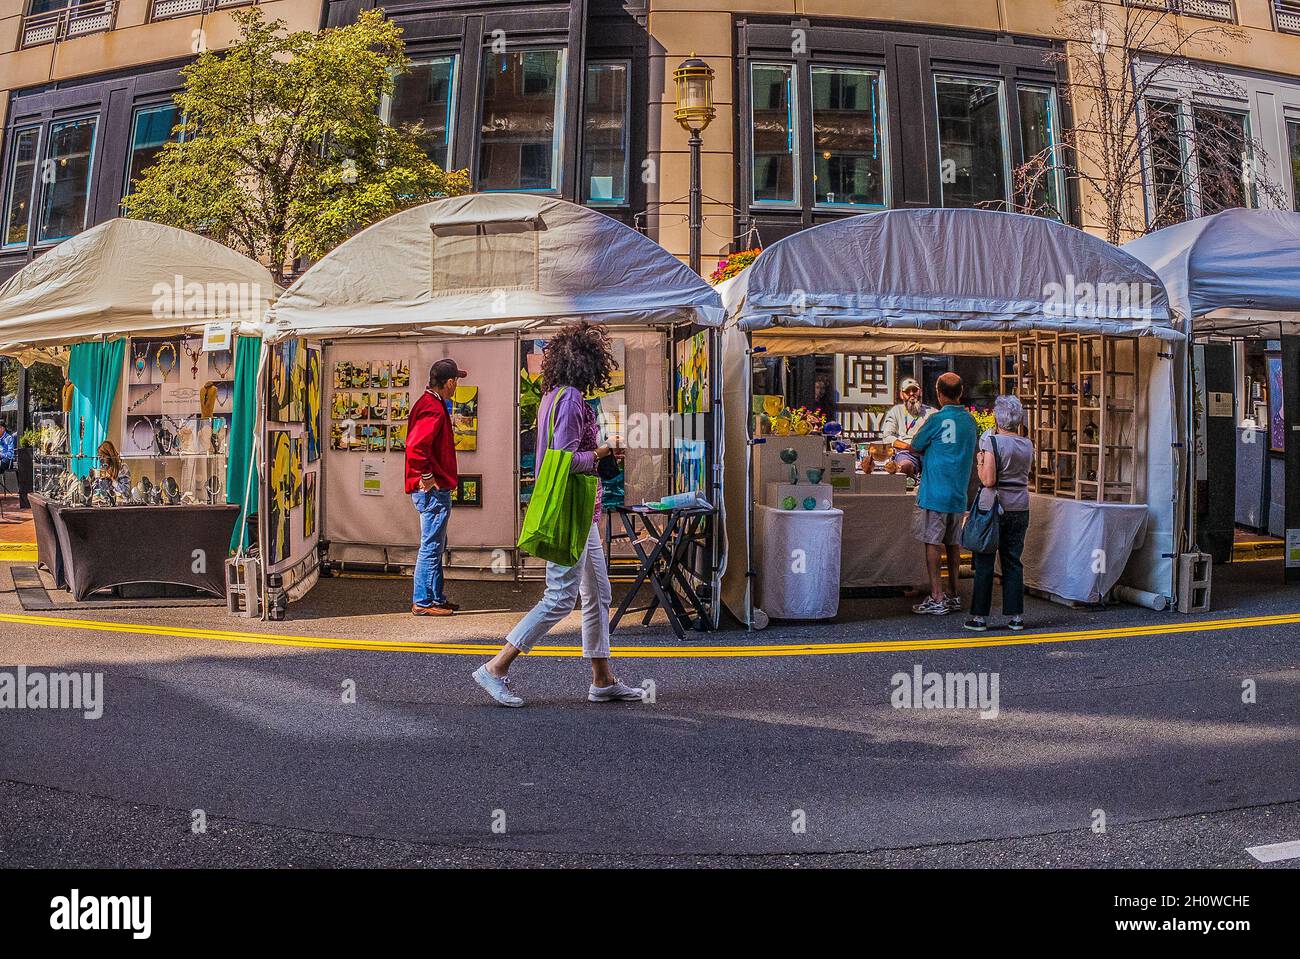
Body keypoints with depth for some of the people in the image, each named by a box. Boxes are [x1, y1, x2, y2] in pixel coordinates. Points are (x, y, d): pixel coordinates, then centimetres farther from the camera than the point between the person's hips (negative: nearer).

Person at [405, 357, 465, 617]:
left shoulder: (428, 403, 15)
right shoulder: (434, 409, -17)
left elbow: (419, 443, 24)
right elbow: (416, 446, -29)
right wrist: (428, 477, -21)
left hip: (432, 489, 11)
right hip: (434, 489, -11)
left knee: (436, 545, 17)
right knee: (431, 546, -3)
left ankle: (437, 597, 26)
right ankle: (422, 602, 4)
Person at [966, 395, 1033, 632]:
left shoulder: (992, 441, -13)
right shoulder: (1027, 444, 4)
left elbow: (988, 480, -19)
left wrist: (980, 461, -1)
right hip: (1020, 508, 5)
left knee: (985, 562, 2)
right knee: (1013, 562, 11)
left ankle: (980, 616, 5)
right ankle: (1016, 616, 13)